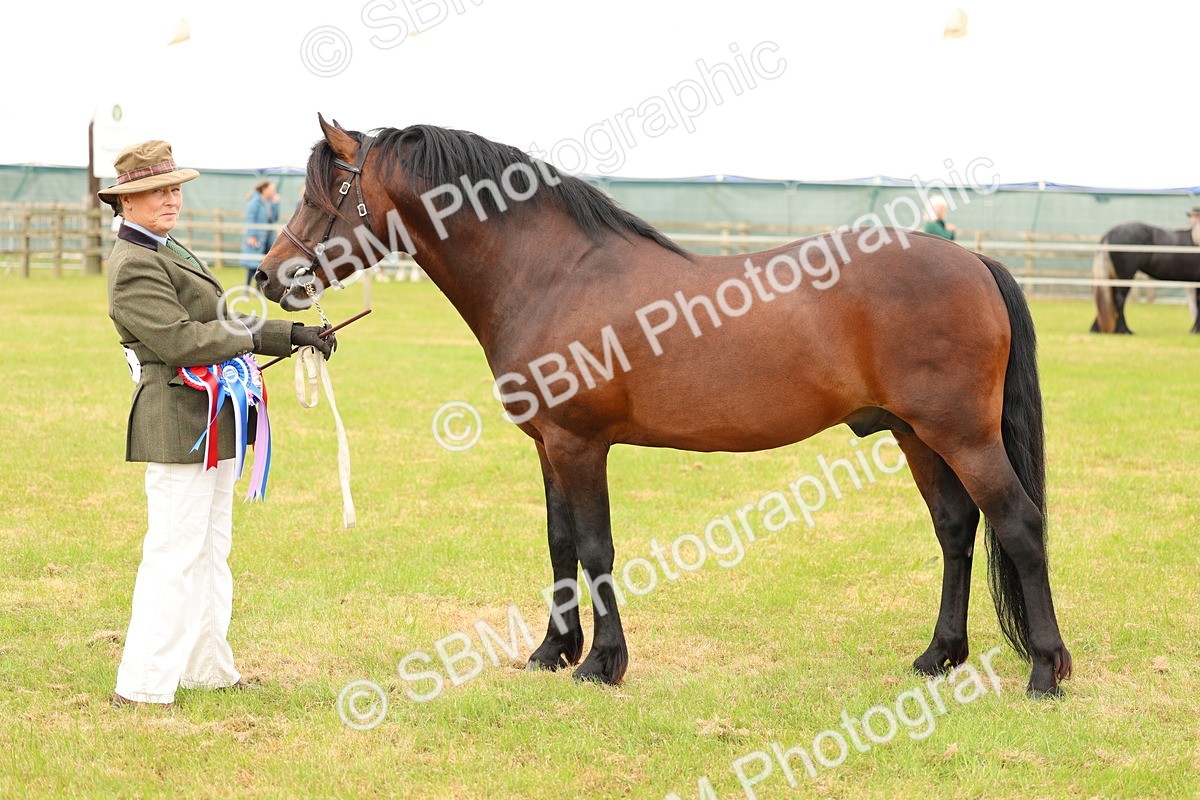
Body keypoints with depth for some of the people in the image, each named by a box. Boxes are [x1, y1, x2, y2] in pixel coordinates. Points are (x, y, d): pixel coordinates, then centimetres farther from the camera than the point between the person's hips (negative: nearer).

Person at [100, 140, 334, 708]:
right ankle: (141, 685, -4)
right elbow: (182, 340, -24)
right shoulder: (135, 266, -16)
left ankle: (207, 669, 26)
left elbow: (222, 325, 19)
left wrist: (291, 334, 9)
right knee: (174, 555, -8)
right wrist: (251, 334, -14)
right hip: (180, 421, -11)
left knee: (210, 551, 17)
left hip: (210, 418, 11)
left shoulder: (167, 253, 18)